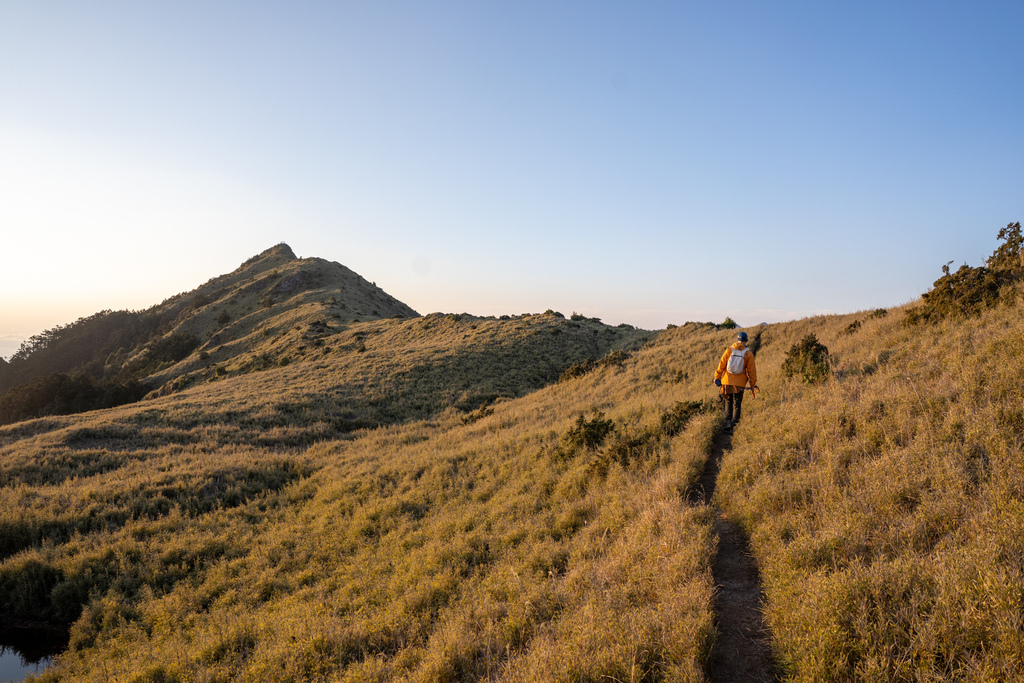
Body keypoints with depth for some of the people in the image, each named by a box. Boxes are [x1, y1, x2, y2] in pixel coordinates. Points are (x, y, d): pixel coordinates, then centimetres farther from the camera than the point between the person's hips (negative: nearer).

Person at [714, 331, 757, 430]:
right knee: (737, 404, 9)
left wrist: (717, 377, 7)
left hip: (727, 381, 1)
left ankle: (728, 421, 6)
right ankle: (734, 423, 6)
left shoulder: (729, 350, -1)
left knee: (728, 402, 15)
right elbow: (751, 370, 1)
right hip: (740, 383, -1)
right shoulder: (748, 354, -2)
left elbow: (721, 365, 0)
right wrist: (753, 384, 9)